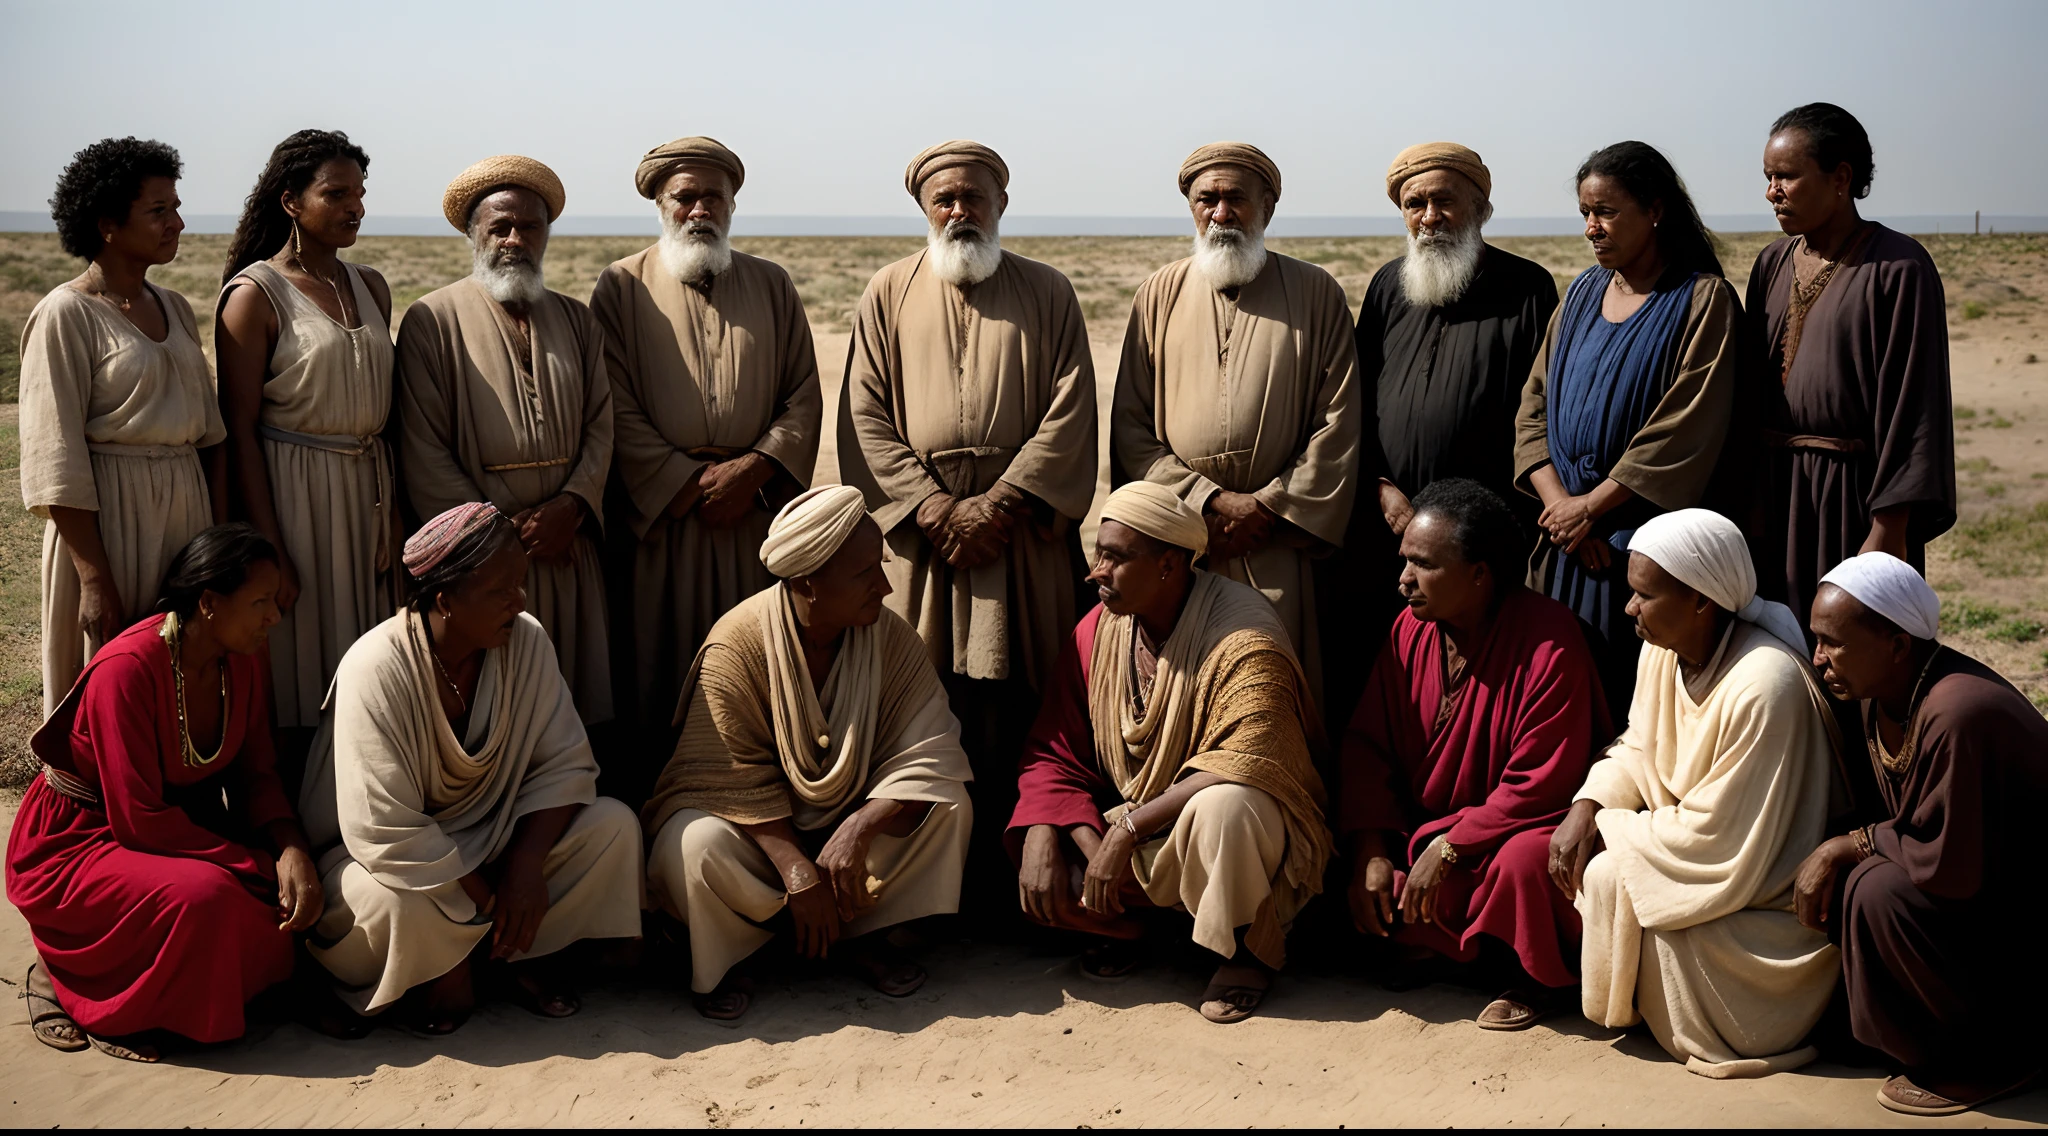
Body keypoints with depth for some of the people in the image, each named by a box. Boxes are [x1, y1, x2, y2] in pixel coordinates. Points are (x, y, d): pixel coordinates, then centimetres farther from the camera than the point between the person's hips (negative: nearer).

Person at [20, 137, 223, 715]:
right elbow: (56, 461, -13)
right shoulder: (66, 314, -9)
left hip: (187, 506, 6)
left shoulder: (174, 307, 11)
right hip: (108, 513, -6)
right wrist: (94, 576, -17)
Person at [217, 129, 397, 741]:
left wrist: (394, 512, 3)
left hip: (367, 490, 6)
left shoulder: (370, 287, 10)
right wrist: (269, 551, -15)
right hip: (291, 494, -5)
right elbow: (239, 431, -10)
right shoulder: (255, 293, -8)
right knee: (298, 692, 1)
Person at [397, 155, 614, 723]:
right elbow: (424, 453, -5)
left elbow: (601, 426, 9)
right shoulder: (431, 321, 0)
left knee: (573, 707, 4)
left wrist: (571, 506, -8)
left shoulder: (577, 321, 16)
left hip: (567, 550, 4)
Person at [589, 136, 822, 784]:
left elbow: (806, 396, 8)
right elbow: (617, 409, -3)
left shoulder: (772, 286, 14)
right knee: (655, 676, -1)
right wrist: (692, 484, -10)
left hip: (758, 507, 2)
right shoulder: (622, 287, 6)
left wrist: (751, 471, -7)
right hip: (657, 512, -2)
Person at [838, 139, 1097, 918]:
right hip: (917, 532, 1)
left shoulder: (1048, 294, 10)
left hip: (1024, 532, 0)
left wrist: (999, 504, -11)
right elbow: (866, 418, 4)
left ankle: (1011, 879, 5)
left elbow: (1069, 414, 0)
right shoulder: (889, 294, 12)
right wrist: (935, 511, -8)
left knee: (1016, 712, -3)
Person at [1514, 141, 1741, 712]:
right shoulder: (1582, 294, 13)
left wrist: (1591, 506, -12)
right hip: (1564, 539, 5)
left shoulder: (1702, 301, -5)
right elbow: (1534, 408, 8)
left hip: (1645, 546, -5)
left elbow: (1685, 431, -12)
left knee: (1634, 700, -5)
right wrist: (1558, 502, -8)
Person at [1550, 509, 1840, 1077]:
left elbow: (1716, 840, -27)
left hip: (1761, 898, -8)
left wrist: (1609, 830, -17)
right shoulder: (1662, 650, -3)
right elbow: (1637, 751, 10)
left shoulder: (1766, 687, -30)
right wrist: (1587, 807, -10)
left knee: (1609, 879, -22)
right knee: (1573, 859, -6)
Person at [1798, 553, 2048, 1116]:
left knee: (1881, 891, -27)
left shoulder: (1957, 716, -32)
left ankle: (1994, 1052, -6)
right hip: (1985, 875, 9)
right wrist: (1833, 858, -7)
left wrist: (1852, 844, -15)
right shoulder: (1884, 691, -3)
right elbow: (1902, 821, 9)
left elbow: (1952, 867, -28)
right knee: (1839, 878, -3)